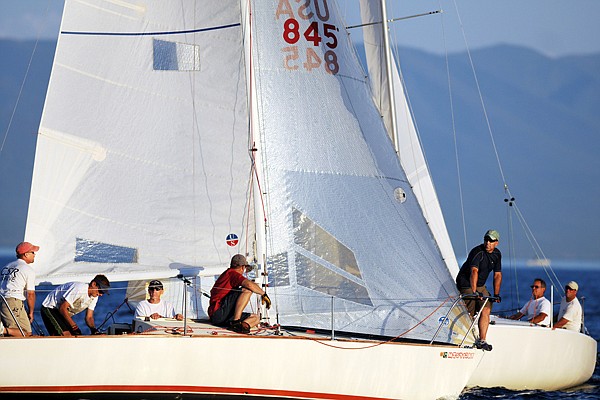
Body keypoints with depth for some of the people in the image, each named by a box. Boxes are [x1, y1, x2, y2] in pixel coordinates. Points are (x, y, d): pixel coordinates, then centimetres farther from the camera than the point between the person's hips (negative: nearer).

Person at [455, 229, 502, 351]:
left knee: (486, 310, -7)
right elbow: (474, 271, -36)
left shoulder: (497, 254, 3)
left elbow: (497, 275, 7)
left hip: (480, 286, 7)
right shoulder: (478, 252, -22)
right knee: (470, 314, -10)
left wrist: (496, 294, -2)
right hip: (466, 284, -7)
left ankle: (481, 341, -5)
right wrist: (474, 291, -47)